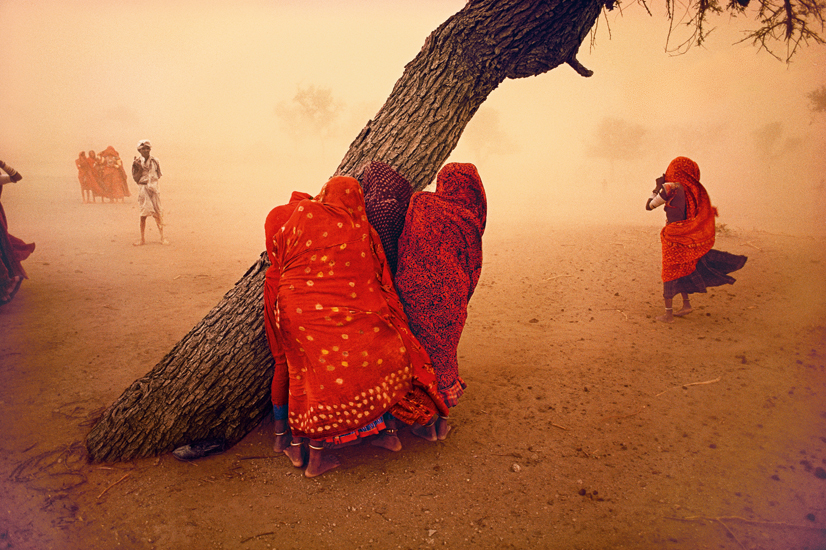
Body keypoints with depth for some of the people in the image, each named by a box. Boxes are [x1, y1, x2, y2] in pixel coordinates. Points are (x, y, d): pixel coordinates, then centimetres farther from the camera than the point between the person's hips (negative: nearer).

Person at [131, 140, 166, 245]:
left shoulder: (155, 161, 4)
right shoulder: (137, 162, 0)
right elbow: (136, 179, -2)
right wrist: (140, 169, -13)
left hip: (154, 187, 1)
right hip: (143, 188, -1)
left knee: (158, 213, 1)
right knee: (143, 214, 2)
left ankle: (162, 237, 9)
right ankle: (142, 239, 11)